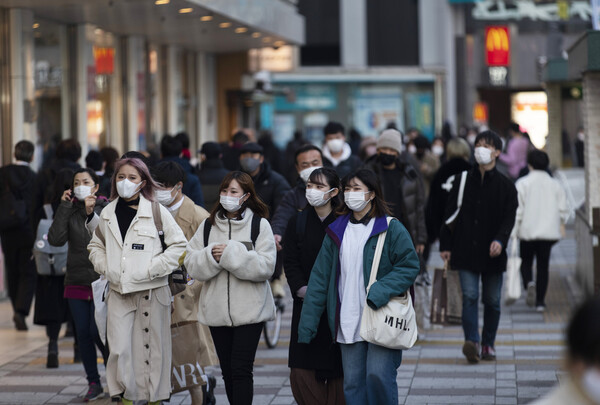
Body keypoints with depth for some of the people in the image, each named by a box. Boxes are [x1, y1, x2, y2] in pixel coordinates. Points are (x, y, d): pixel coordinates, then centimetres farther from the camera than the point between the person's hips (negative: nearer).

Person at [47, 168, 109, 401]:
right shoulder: (70, 211, 5)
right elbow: (55, 239, -9)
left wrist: (91, 214, -23)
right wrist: (64, 207, -11)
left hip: (101, 279, -4)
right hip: (76, 282, 4)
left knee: (97, 331, -10)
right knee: (83, 333, 4)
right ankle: (94, 384, 14)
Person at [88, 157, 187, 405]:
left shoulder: (156, 211, -3)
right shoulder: (108, 214, 9)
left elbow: (179, 245, -4)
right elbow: (95, 245, 24)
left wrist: (153, 269, -10)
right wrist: (105, 267, 6)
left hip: (150, 291, -3)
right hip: (118, 292, 3)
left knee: (152, 348, 3)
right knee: (119, 350, -4)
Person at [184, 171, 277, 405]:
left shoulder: (259, 225, -1)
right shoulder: (208, 225, 10)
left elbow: (266, 267, -12)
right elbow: (191, 264, 3)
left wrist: (232, 253, -18)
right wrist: (211, 256, -16)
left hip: (249, 311, -4)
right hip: (217, 311, 4)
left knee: (241, 370, -10)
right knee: (227, 371, 11)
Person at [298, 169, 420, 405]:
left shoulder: (391, 228, -3)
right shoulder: (336, 231, 11)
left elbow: (410, 266, -6)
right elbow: (320, 277, 11)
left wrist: (379, 293, -19)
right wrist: (307, 323, 6)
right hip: (348, 323, 4)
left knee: (378, 375, -14)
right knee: (353, 382, 3)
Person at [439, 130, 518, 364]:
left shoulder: (505, 186, 4)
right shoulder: (462, 182, 7)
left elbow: (509, 218, -3)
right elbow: (450, 214, 9)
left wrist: (500, 240, -21)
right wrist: (445, 245, 4)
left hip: (492, 253, 0)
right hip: (466, 250, 0)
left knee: (492, 300, 6)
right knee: (469, 296, -12)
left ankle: (488, 344, 17)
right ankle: (472, 342, -22)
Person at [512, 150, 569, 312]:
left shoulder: (522, 184, -6)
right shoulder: (555, 185, 3)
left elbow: (517, 210, -9)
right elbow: (563, 211, 4)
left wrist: (514, 231, -2)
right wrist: (558, 224, 22)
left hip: (527, 231, -2)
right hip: (549, 232, 2)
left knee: (525, 262, 12)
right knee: (543, 266, 8)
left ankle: (529, 283, -18)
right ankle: (540, 301, 7)